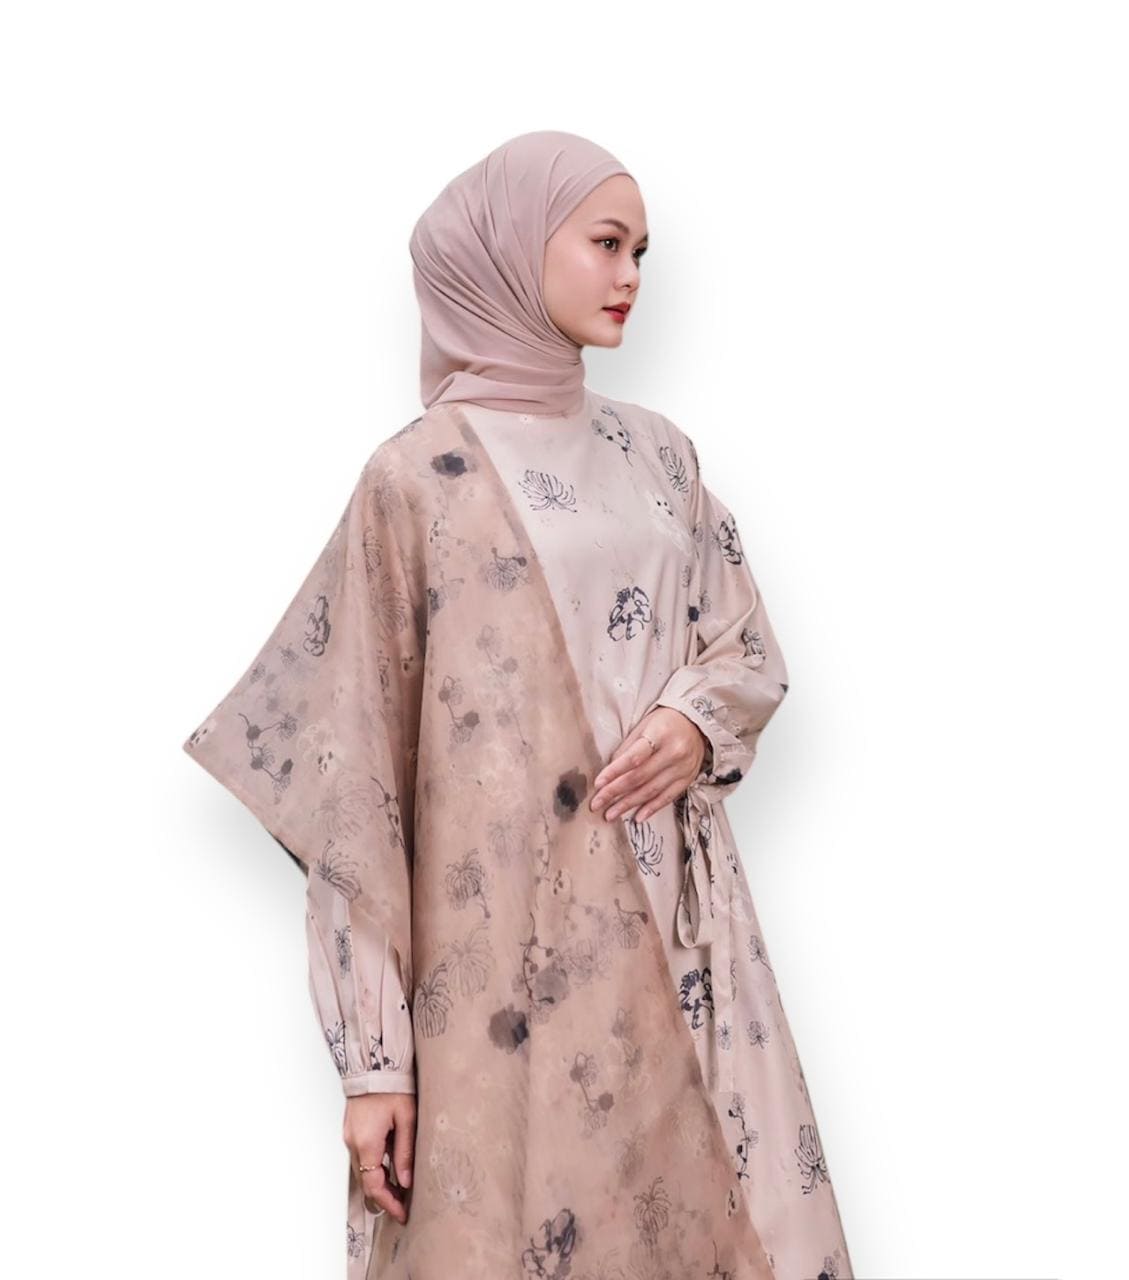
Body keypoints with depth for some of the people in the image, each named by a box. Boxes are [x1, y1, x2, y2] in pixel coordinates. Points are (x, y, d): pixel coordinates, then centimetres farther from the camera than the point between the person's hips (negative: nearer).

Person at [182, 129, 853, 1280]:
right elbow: (356, 778, -7)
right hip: (513, 950, -5)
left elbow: (749, 648, 17)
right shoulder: (418, 477, -6)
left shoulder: (656, 451, 10)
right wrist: (373, 1057, -10)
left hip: (675, 925, 5)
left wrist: (697, 721, -8)